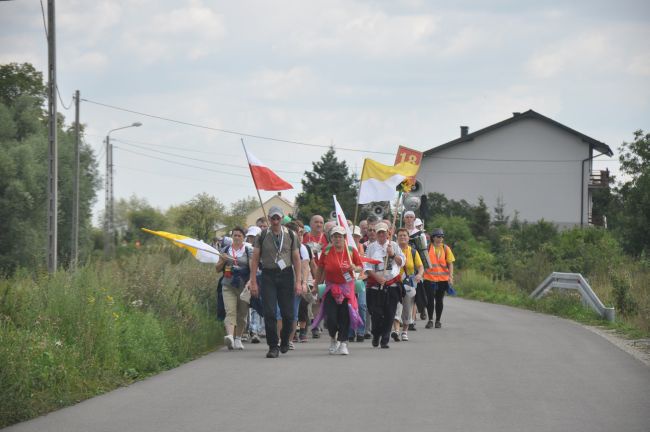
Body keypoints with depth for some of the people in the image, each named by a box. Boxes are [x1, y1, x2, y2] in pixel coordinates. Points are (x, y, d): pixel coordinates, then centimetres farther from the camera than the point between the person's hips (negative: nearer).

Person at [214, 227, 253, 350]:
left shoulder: (248, 251, 5)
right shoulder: (226, 250, 12)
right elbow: (218, 269, 16)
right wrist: (223, 260, -4)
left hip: (243, 286, -1)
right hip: (228, 286, 1)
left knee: (242, 314, 5)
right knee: (230, 312, -16)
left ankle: (238, 339, 16)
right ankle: (230, 336, -32)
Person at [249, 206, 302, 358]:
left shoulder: (290, 235, 6)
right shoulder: (262, 236, 2)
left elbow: (296, 259, 8)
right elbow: (255, 259, 2)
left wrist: (298, 281, 1)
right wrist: (253, 282, -5)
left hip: (286, 275, 1)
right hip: (268, 276, -1)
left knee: (288, 313, 2)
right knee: (269, 313, -9)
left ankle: (285, 341, 26)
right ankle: (273, 346, -2)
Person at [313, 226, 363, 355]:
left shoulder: (351, 250, -2)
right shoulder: (327, 251, -2)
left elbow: (360, 267, 4)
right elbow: (321, 268, 8)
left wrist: (354, 268, -19)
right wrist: (317, 284, 11)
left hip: (346, 287, 0)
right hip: (331, 287, 0)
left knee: (345, 316, -5)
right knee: (331, 316, -6)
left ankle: (343, 343, 4)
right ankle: (333, 337, 22)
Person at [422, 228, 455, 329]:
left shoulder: (446, 248, 5)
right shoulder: (427, 248, 1)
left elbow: (450, 264, 6)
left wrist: (450, 276, -5)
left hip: (442, 279, 1)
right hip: (429, 278, -1)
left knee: (439, 300, 7)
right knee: (430, 299, -3)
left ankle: (438, 321, 18)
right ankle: (430, 320, 8)